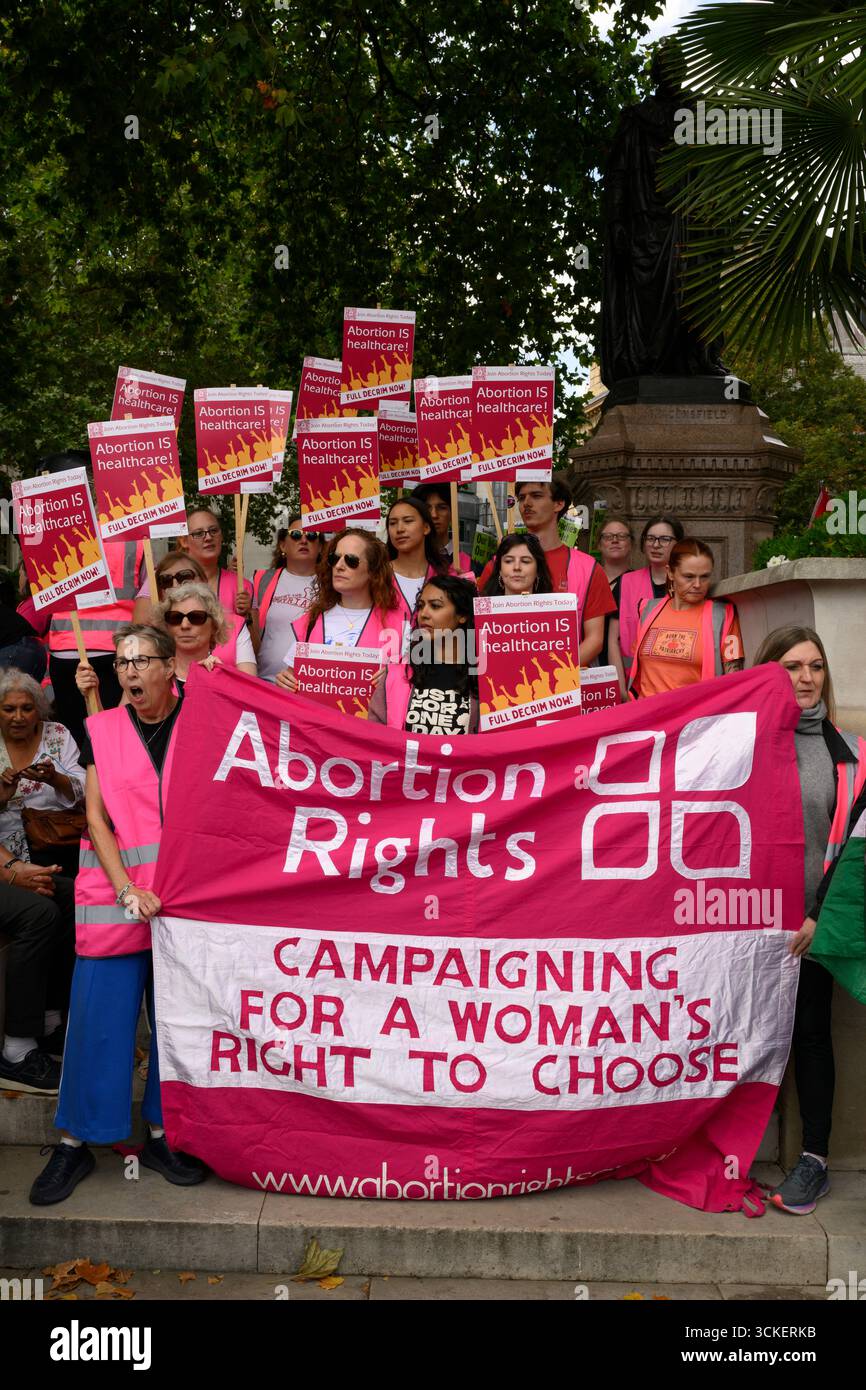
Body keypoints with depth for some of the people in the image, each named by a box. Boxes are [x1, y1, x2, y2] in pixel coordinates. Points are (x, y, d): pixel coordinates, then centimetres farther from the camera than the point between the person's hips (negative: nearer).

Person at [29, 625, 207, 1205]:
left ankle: (162, 1136, 20)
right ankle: (75, 1144, 12)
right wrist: (127, 890, -10)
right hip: (114, 891, 0)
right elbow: (96, 818, 1)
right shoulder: (102, 730, 5)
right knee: (99, 1018, 0)